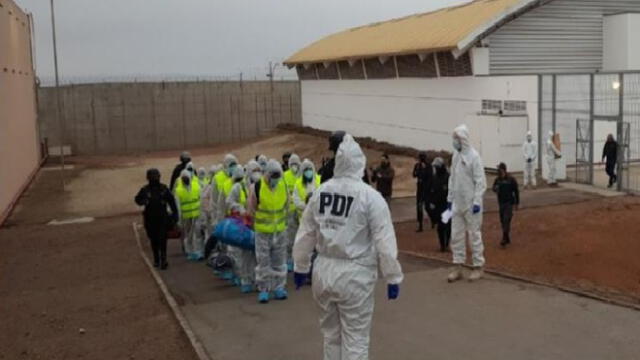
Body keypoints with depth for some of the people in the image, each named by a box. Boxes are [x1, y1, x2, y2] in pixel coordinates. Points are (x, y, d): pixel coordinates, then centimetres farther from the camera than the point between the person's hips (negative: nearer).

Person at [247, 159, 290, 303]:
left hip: (280, 230, 3)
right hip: (263, 231, -3)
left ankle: (279, 287, 22)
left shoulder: (284, 186, -3)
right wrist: (258, 221, 3)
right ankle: (263, 290, 12)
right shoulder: (258, 187, -14)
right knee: (263, 261, 3)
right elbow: (251, 208, -3)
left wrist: (281, 220, 10)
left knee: (279, 260, 11)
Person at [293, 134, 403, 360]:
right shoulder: (370, 196, -12)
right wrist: (393, 277, -3)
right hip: (354, 275, -5)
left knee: (331, 334, 20)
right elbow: (384, 241, -12)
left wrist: (301, 267, 21)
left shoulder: (320, 192, 3)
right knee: (355, 339, 6)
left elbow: (306, 234, 10)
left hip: (324, 271, 5)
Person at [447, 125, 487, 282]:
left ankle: (478, 267, 15)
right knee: (456, 235, 9)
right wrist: (450, 198, 13)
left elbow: (480, 182, -14)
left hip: (470, 204, -7)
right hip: (457, 203, 7)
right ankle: (458, 267, 18)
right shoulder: (456, 155, 7)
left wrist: (477, 202, -18)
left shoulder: (473, 156, -13)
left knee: (474, 235, 4)